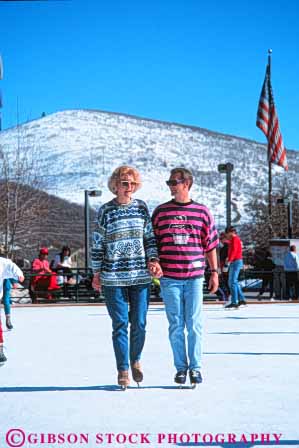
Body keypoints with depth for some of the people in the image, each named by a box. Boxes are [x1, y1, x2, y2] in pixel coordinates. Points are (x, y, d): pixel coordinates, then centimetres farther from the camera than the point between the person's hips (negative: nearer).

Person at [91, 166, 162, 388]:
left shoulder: (142, 207, 7)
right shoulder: (106, 211, 1)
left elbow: (150, 237, 13)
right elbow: (98, 243, 5)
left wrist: (153, 259, -2)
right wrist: (97, 272, 5)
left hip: (141, 275, 2)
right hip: (113, 278, -2)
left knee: (139, 323, 4)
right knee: (120, 324, -1)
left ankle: (136, 360, 27)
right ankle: (123, 370, 10)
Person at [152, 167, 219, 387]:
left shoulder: (202, 212, 5)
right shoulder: (161, 212, 6)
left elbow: (211, 245, 9)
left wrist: (214, 272, 7)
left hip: (195, 276, -1)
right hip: (169, 277, 1)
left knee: (195, 324, 0)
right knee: (176, 325, 4)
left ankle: (196, 368, 9)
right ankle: (180, 367, 14)